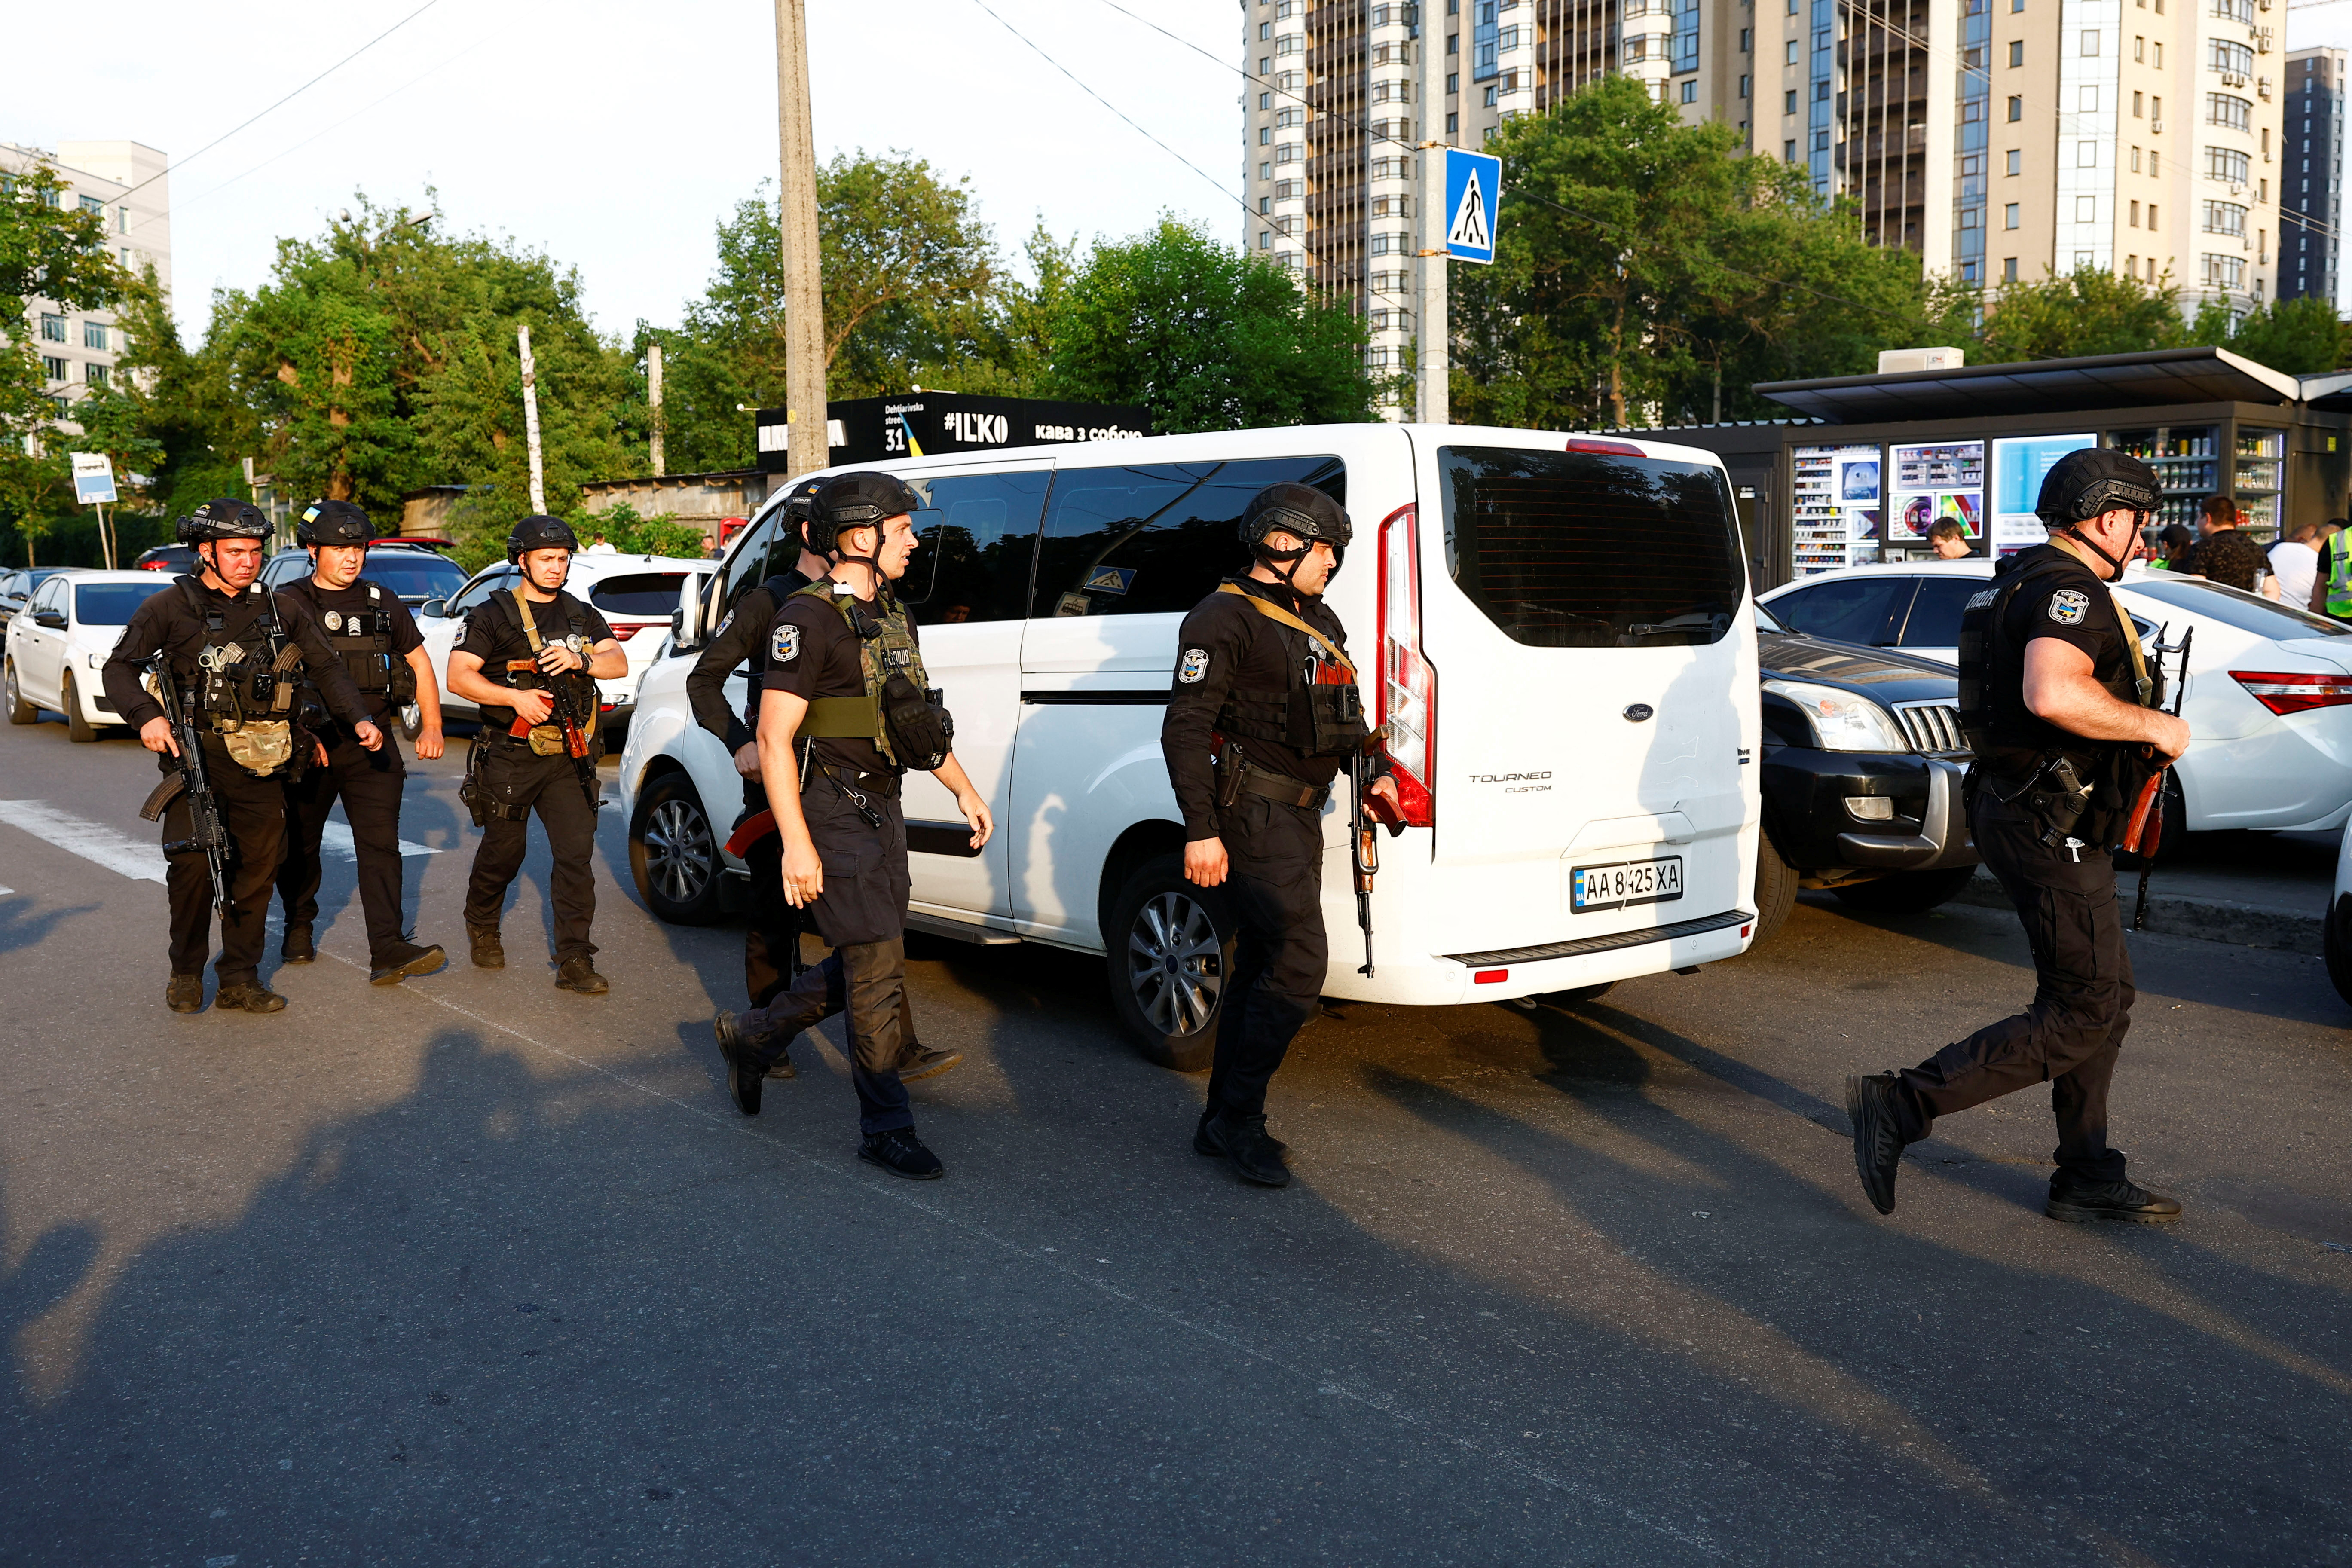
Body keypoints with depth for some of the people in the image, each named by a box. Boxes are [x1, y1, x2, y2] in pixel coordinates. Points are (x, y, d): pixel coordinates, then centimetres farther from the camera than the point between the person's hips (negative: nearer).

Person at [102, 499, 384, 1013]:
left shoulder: (276, 610, 14)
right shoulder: (171, 607, 3)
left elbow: (325, 666, 20)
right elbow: (120, 667, 1)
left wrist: (359, 719, 9)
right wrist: (146, 716, -16)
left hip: (259, 762, 4)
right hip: (196, 755, -3)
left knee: (259, 867, 3)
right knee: (192, 863, -11)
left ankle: (239, 979, 14)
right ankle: (186, 972, 10)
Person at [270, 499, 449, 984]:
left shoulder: (383, 603, 10)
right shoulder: (289, 605, -1)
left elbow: (419, 662, 17)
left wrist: (432, 727, 8)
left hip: (373, 744, 2)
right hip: (310, 745, -1)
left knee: (380, 843, -9)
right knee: (299, 845, 12)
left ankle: (389, 950, -15)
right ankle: (300, 927, 35)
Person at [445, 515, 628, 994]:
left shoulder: (583, 616, 14)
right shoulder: (494, 615, 0)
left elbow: (619, 663, 3)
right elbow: (458, 677, -7)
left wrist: (580, 660, -16)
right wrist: (516, 697, -19)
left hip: (568, 757, 3)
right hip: (511, 757, -3)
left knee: (577, 852, -6)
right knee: (503, 851, 9)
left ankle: (574, 960, -4)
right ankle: (482, 928, 37)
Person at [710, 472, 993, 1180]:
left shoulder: (892, 615, 13)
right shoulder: (808, 618, -15)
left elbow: (921, 717, 23)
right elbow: (774, 737, -18)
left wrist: (963, 788, 16)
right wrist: (797, 845, -22)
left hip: (882, 809, 9)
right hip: (833, 814, -9)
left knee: (864, 967, 15)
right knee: (878, 971, -6)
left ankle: (751, 1037, 35)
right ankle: (886, 1128, 6)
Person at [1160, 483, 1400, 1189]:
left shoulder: (1318, 619, 17)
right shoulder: (1225, 618, -11)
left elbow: (1345, 716, 29)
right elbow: (1184, 729, -17)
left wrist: (1375, 772, 14)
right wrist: (1201, 830, -22)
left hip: (1300, 813, 9)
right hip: (1255, 815, -9)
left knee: (1262, 966, 12)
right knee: (1299, 965, -14)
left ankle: (1225, 1122, 22)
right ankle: (1238, 1119, -1)